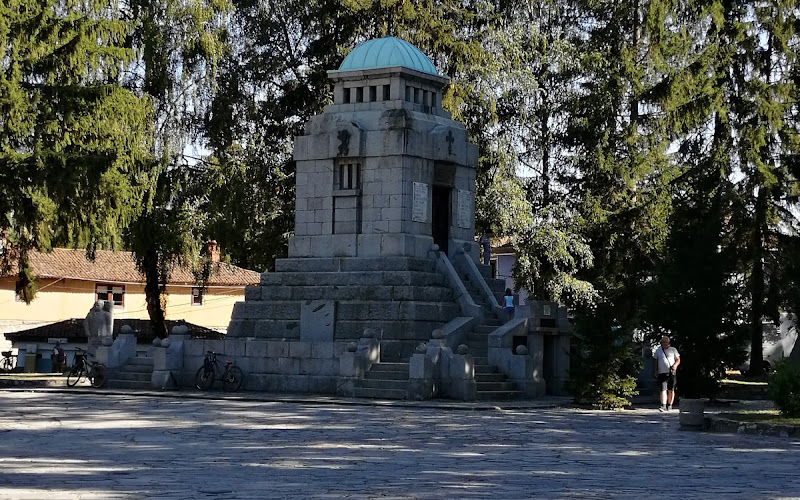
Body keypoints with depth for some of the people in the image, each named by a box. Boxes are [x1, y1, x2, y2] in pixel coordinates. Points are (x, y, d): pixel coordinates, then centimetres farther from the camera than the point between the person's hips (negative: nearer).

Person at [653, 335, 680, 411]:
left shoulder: (673, 350, 12)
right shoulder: (658, 351, 16)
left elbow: (678, 360, 10)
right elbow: (655, 362, 19)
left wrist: (675, 365, -11)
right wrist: (655, 372, 9)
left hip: (672, 373, 0)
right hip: (662, 373, 0)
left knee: (671, 390, 1)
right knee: (663, 389, -13)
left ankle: (669, 405, 12)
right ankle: (663, 406, -21)